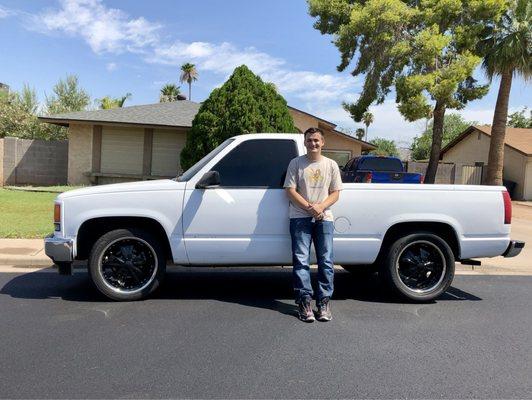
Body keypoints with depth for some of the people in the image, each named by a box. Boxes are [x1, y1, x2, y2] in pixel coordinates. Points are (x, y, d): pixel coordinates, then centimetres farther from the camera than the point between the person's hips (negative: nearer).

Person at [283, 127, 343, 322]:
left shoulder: (331, 165, 10)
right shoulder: (296, 163, 5)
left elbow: (335, 193, 7)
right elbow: (290, 190, -1)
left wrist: (320, 207, -12)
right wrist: (309, 207, -13)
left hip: (324, 218, 2)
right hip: (300, 218, -1)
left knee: (326, 261, 1)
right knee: (301, 260, -3)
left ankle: (324, 301, 9)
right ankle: (304, 300, 4)